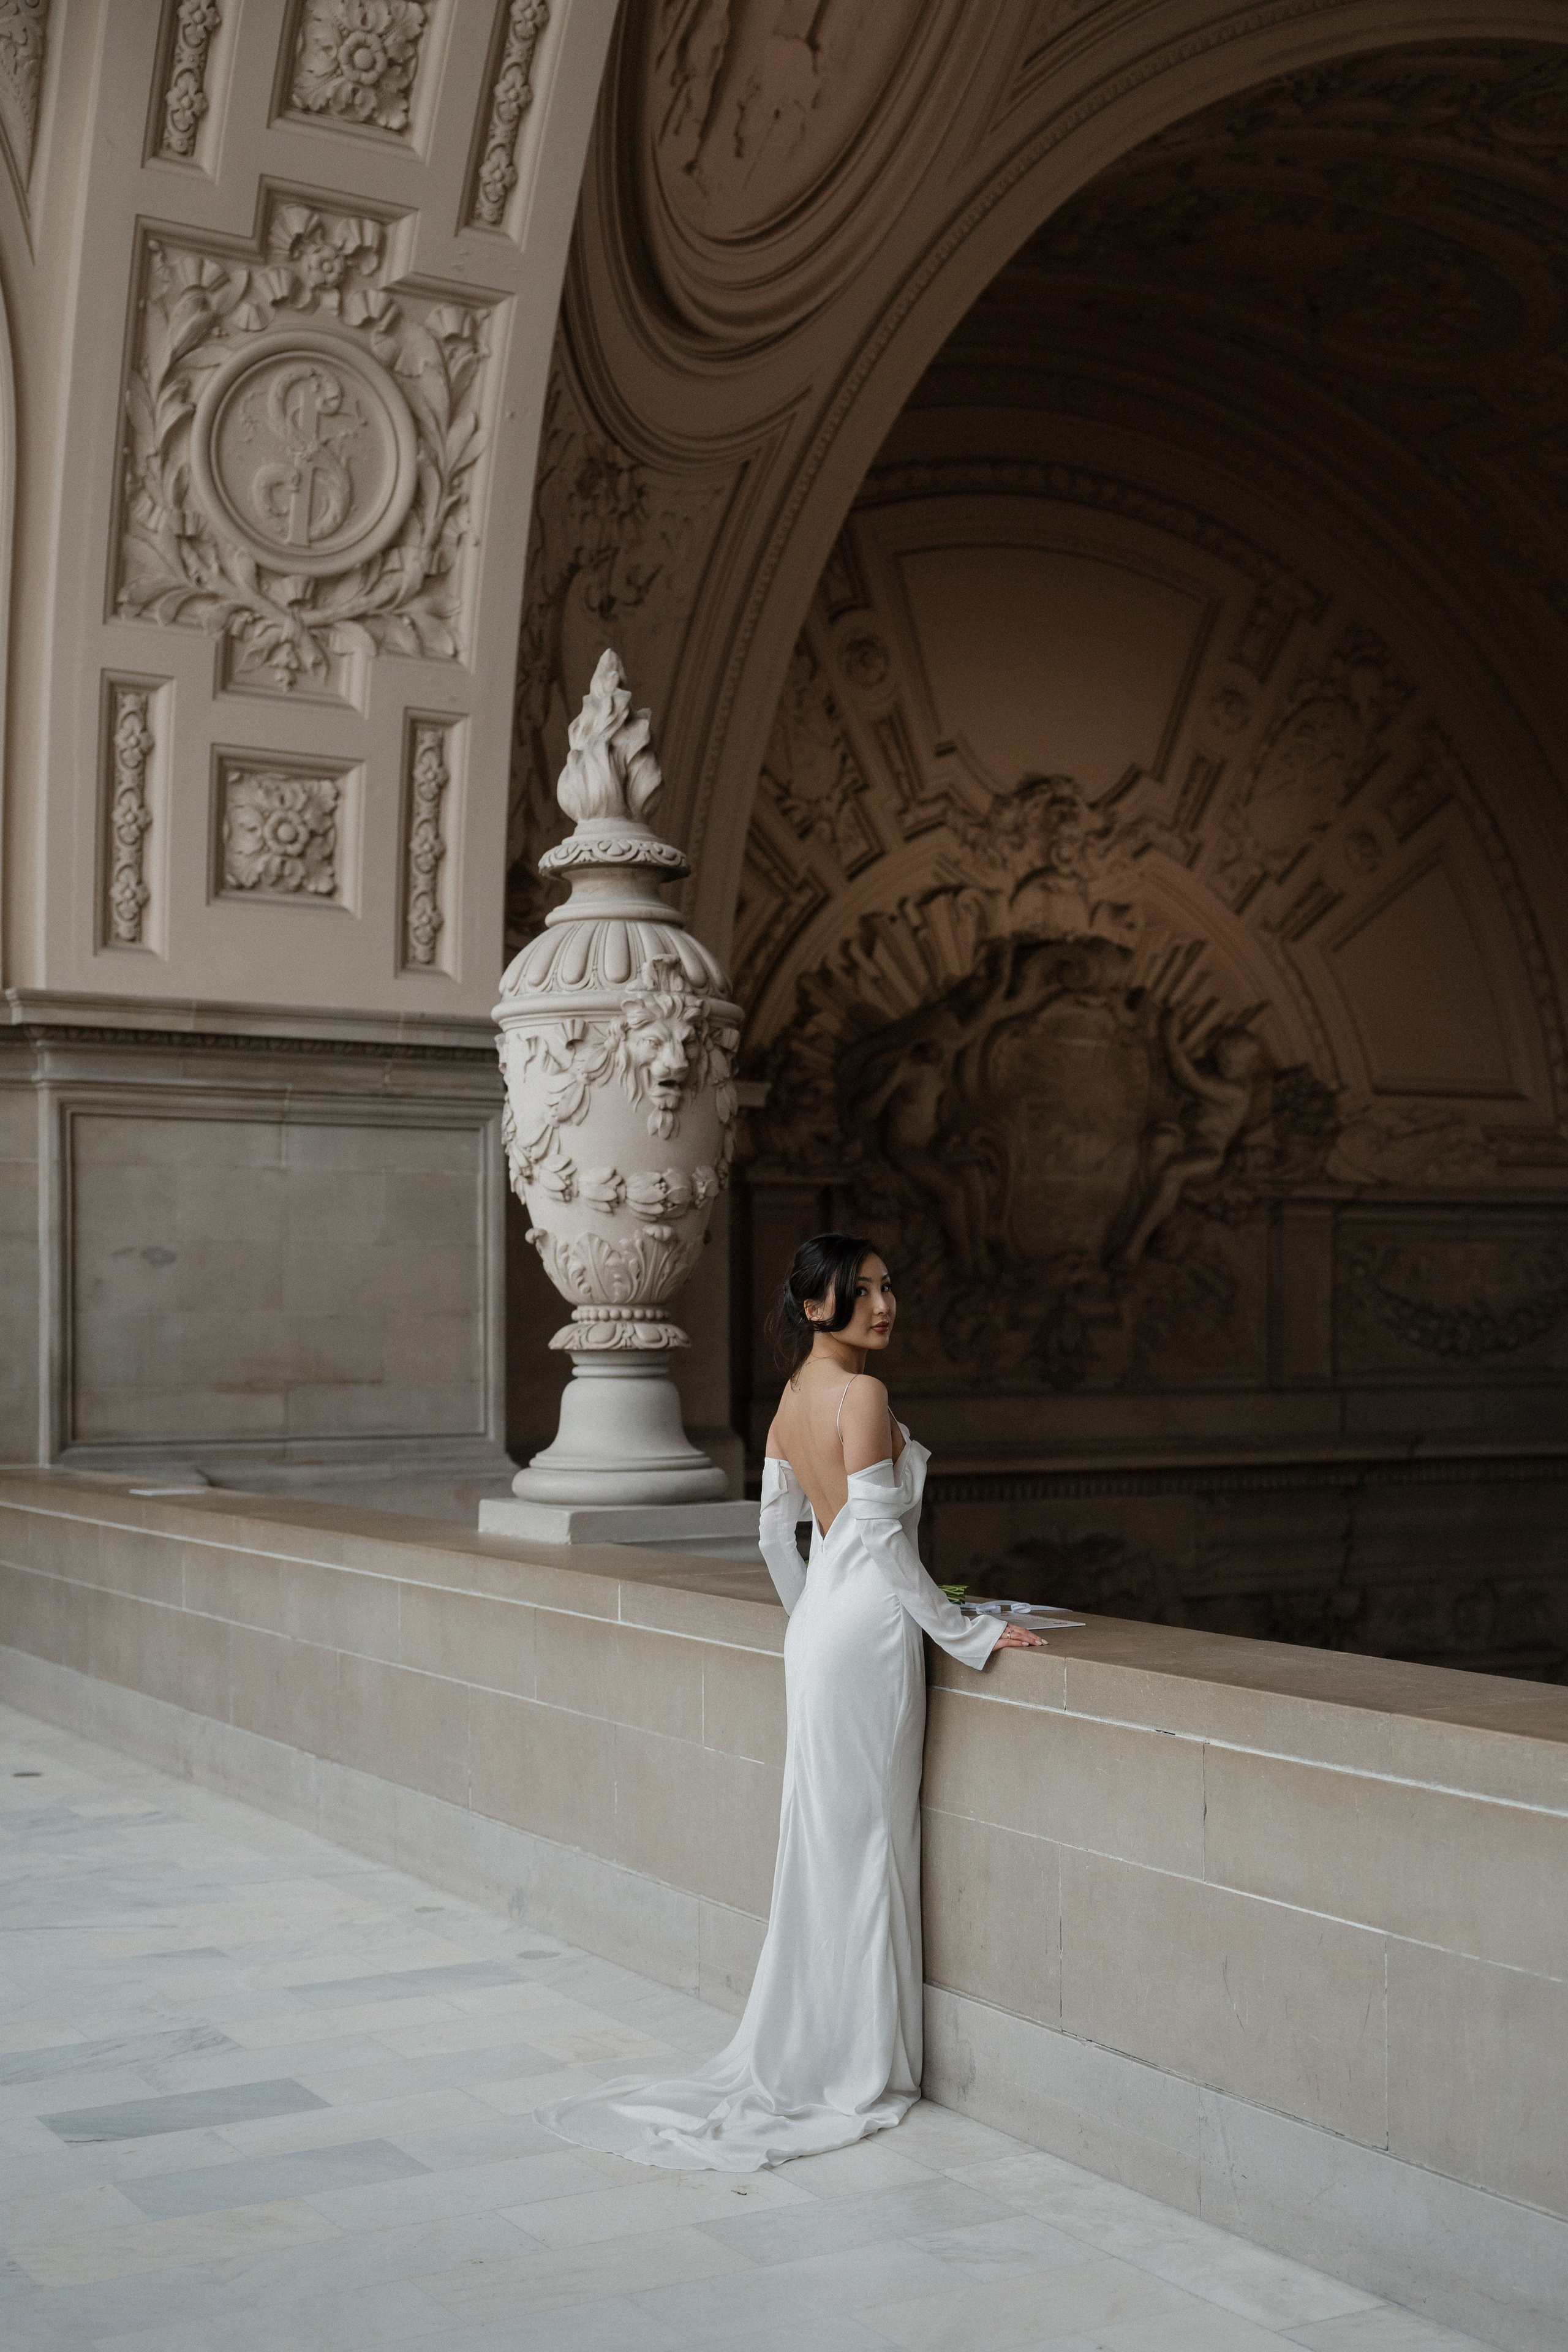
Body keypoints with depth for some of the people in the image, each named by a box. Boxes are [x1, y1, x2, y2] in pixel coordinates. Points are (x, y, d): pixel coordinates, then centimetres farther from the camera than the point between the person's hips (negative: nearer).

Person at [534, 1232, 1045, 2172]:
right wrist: (964, 1632, -10)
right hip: (870, 1634, -8)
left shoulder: (795, 1396, 11)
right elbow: (881, 1533, -18)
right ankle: (856, 2070, 9)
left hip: (820, 1632, 9)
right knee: (864, 1843, 0)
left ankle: (799, 2056, 21)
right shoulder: (861, 1394, -16)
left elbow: (777, 1532, 17)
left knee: (825, 1846, 14)